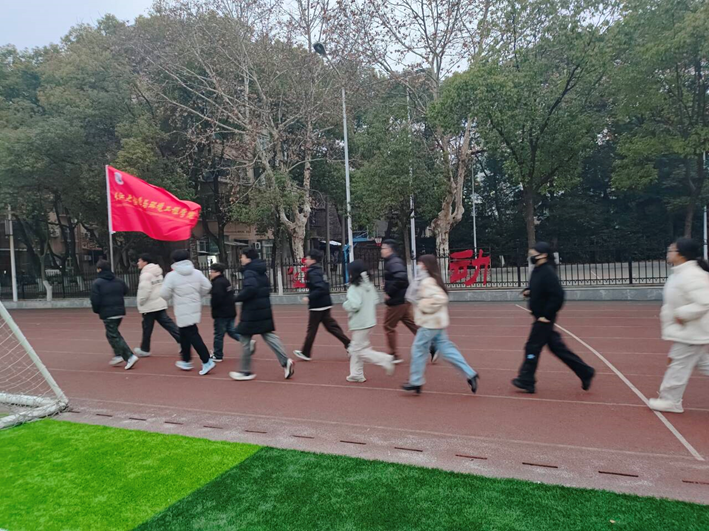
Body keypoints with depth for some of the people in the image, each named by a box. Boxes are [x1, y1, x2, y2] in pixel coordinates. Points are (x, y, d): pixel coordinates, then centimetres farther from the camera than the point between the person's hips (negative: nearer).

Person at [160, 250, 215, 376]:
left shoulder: (172, 275, -12)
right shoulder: (197, 272, 1)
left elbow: (164, 294, -10)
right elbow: (207, 287, 0)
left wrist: (173, 295, 12)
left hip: (183, 311, -6)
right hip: (195, 308, 6)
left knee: (193, 336, -5)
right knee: (185, 334, 21)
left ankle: (206, 361, -10)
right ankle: (186, 361, 31)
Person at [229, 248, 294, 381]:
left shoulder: (249, 272, -14)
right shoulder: (261, 272, 15)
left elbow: (250, 289, -30)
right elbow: (266, 289, 23)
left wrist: (237, 298, -16)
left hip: (252, 312, -9)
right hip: (263, 310, 9)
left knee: (245, 339, 3)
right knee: (268, 335, 9)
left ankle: (246, 371, 12)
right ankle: (285, 361, -2)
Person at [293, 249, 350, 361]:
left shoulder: (313, 273, -16)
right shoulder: (318, 271, 13)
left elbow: (320, 288, -27)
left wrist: (309, 298, -23)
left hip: (318, 305, -9)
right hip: (324, 304, 9)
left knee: (311, 330, 3)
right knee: (331, 326, 10)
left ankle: (305, 353, 14)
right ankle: (349, 344, 6)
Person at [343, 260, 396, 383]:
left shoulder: (354, 288, -19)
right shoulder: (369, 285, 6)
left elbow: (354, 305, -26)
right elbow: (376, 299, 11)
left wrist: (345, 304, -8)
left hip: (359, 323, -9)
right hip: (369, 320, 9)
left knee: (361, 350, 1)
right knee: (355, 348, 18)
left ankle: (385, 360, -6)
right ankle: (356, 374, 23)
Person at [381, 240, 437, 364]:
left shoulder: (393, 263, -16)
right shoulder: (391, 262, 15)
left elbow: (401, 278, -30)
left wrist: (389, 293, -22)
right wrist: (388, 288, 11)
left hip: (397, 301, -10)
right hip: (403, 300, 10)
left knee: (389, 327, 4)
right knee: (413, 325, 10)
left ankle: (394, 356, 14)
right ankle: (432, 348, 9)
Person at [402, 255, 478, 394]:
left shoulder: (427, 282, -18)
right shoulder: (432, 280, 13)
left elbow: (439, 298, -28)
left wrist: (422, 305, -19)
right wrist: (415, 297, 11)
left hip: (430, 323, -10)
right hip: (436, 322, 10)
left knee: (418, 349, 2)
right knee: (446, 349, 12)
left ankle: (415, 382, 13)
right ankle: (470, 374, 12)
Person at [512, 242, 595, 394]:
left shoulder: (547, 272, -20)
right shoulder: (537, 270, 9)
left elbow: (558, 295, -26)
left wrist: (546, 315, -22)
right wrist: (528, 291, 2)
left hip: (544, 318, -10)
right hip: (541, 317, 10)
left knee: (532, 347, -1)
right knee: (556, 347, 15)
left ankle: (526, 381, 10)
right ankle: (585, 372, 25)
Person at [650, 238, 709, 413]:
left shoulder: (691, 275, -26)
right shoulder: (681, 273, 8)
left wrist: (681, 314, -24)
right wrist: (668, 311, 10)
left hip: (691, 332, -10)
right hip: (688, 331, 11)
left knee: (679, 365, 0)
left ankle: (671, 400, 11)